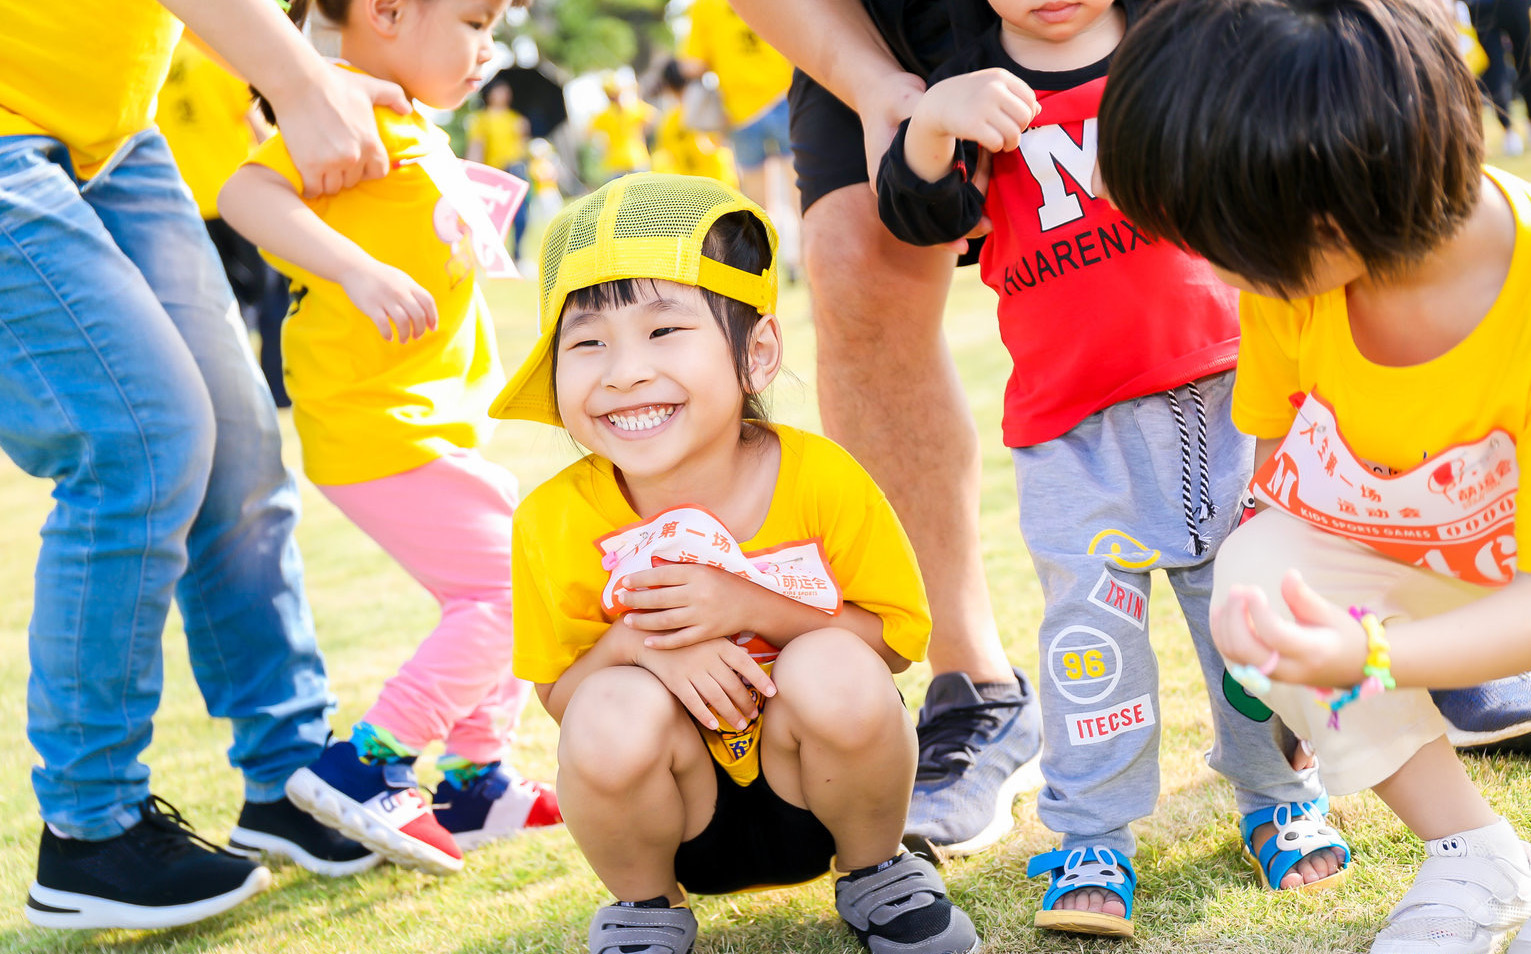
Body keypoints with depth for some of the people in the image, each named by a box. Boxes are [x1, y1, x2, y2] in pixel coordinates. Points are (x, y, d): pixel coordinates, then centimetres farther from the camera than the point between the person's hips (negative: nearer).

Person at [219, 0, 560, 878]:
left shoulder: (412, 127, 17)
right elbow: (248, 193, -30)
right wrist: (358, 269, -38)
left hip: (436, 425, 11)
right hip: (378, 426, -11)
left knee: (512, 590, 16)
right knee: (505, 593, -11)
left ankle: (476, 783, 24)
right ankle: (362, 766, -5)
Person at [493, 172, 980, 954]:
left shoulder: (821, 481, -19)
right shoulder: (558, 522, -17)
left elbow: (896, 638, -10)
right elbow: (557, 693, -6)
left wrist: (753, 609, -27)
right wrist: (635, 641, -29)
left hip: (816, 789, 0)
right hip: (677, 809, 0)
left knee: (835, 676, -31)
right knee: (612, 714, -31)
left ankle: (875, 872, 1)